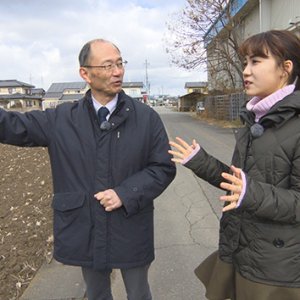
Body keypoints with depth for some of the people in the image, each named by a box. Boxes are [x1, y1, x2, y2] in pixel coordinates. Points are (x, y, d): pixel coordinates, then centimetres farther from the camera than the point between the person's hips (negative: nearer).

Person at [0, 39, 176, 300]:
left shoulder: (146, 117, -7)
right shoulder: (61, 119, -4)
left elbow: (164, 168, -7)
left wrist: (125, 194, -19)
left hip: (131, 232, -1)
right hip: (84, 233, 2)